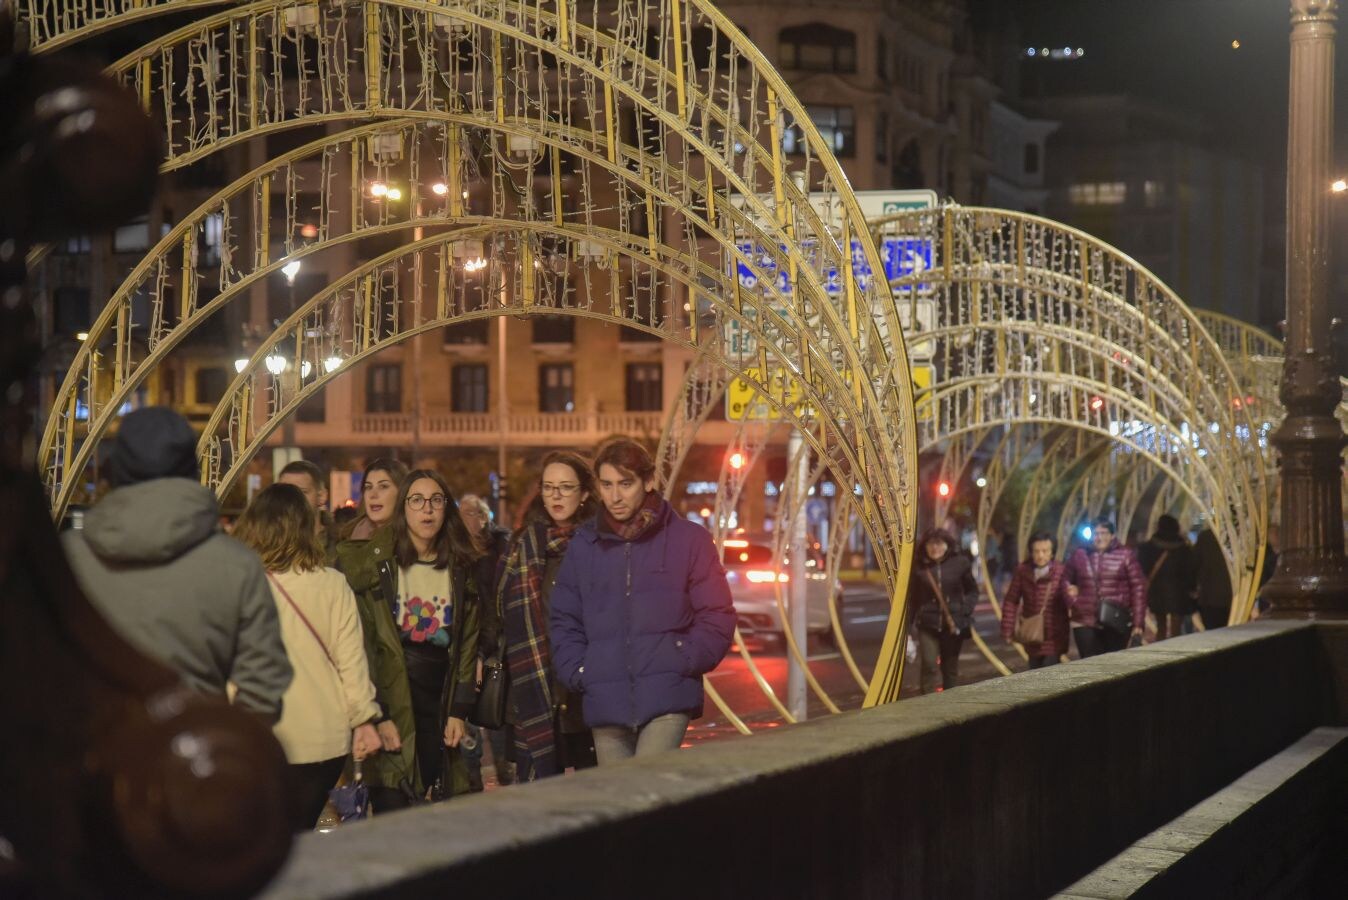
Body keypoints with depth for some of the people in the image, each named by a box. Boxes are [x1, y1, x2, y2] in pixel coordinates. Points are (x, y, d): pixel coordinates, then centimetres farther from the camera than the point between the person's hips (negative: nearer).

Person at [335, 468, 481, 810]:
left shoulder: (462, 569, 10)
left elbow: (468, 641, 11)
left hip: (439, 708, 4)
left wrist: (460, 710, 3)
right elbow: (361, 643, -6)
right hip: (391, 702, -3)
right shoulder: (374, 564, -2)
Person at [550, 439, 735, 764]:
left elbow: (717, 618, 3)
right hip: (606, 704, 4)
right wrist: (577, 672, 0)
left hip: (666, 701, -4)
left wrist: (683, 662, -10)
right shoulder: (584, 544, 12)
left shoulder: (689, 539, 3)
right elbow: (563, 620, 15)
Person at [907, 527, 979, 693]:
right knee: (929, 665, -13)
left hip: (953, 625, 1)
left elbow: (972, 591, 7)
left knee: (951, 667, 11)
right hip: (928, 624, -1)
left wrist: (964, 611, -9)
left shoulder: (960, 563, -2)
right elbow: (913, 599, 2)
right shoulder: (920, 567, -2)